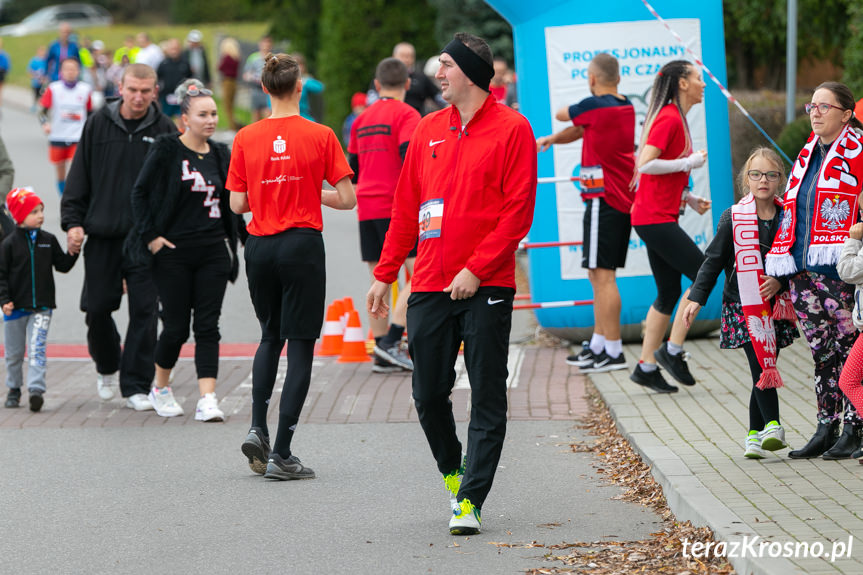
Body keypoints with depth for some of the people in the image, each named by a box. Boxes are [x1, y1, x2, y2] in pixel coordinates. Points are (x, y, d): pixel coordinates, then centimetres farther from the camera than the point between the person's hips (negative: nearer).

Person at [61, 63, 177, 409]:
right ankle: (107, 367, 33)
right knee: (97, 308, 5)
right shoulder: (98, 124, 3)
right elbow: (79, 177, 7)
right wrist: (72, 221, -1)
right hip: (102, 236, 1)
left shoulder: (164, 130, 0)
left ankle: (136, 386, 4)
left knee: (143, 311, -4)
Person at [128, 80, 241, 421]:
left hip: (213, 252, 4)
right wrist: (151, 236, -9)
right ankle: (161, 388, 26)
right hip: (173, 254, -4)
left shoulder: (220, 155, 9)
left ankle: (207, 400, -9)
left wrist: (230, 243, 12)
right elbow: (140, 193, -3)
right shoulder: (167, 150, -6)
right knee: (176, 326, 2)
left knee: (208, 326, -4)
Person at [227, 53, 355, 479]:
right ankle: (281, 455, -1)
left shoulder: (246, 138, 0)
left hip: (259, 247, 3)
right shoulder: (320, 136, -7)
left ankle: (257, 429, 8)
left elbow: (238, 204, 1)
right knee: (300, 345, 2)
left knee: (271, 336, 23)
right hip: (302, 247, -3)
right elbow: (347, 199, -6)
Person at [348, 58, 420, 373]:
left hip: (366, 207, 7)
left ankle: (382, 353, 9)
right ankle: (391, 342, -18)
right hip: (396, 207, -7)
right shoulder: (406, 114, -6)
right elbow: (408, 157, -18)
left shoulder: (362, 119, 15)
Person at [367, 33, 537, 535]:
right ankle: (453, 473, 30)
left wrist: (476, 270, -16)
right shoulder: (429, 131, 13)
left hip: (487, 288, -5)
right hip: (430, 286, 5)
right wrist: (385, 275, 13)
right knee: (429, 395, 8)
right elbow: (407, 208, 17)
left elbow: (518, 211, -9)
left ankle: (470, 501, -3)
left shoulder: (511, 130, -4)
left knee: (487, 401, -3)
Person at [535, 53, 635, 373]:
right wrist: (552, 140, 27)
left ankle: (614, 352, -10)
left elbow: (561, 115, 8)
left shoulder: (594, 106, -13)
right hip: (625, 200, 9)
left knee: (602, 275, -8)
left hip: (603, 199, -9)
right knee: (599, 275, 15)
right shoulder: (626, 107, 11)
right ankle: (597, 345, 20)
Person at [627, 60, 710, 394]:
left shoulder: (676, 119, 17)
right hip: (655, 218, -10)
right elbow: (646, 164, -23)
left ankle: (646, 366, 12)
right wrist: (689, 163, -17)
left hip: (659, 218, 10)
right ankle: (672, 351, -4)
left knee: (669, 292, 10)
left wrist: (688, 198, 14)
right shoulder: (669, 119, -13)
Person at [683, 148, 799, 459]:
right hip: (742, 307, -3)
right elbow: (713, 261, 1)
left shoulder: (787, 218, 6)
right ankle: (772, 425, -19)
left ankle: (755, 434, 12)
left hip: (775, 306, 3)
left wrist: (781, 281, -9)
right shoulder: (733, 218, -1)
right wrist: (696, 298, -4)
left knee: (764, 371, 5)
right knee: (761, 367, -15)